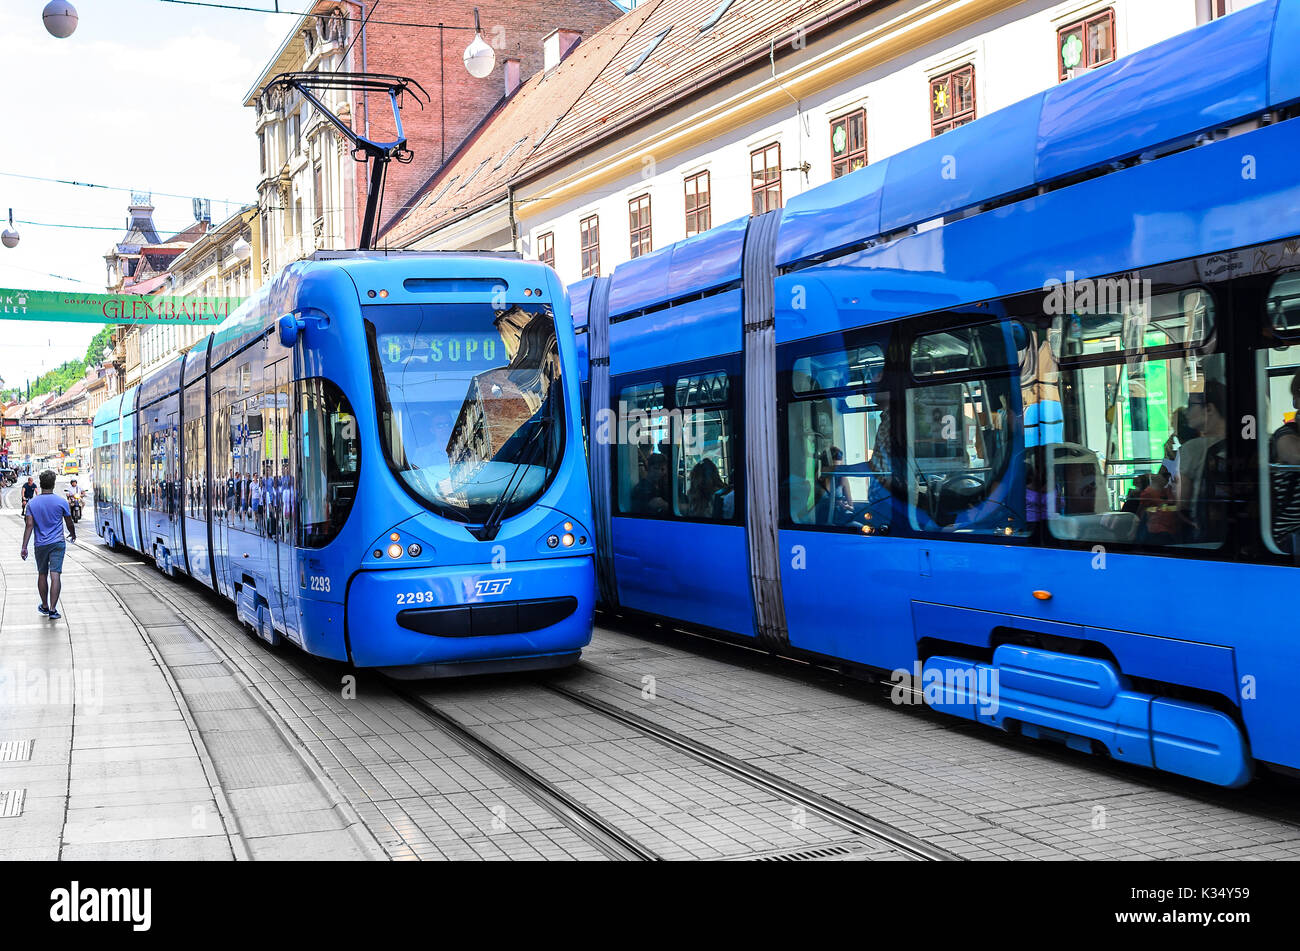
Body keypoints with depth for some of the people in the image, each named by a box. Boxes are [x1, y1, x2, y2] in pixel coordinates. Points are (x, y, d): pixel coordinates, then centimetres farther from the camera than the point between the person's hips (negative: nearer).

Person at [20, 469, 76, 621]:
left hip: (40, 544, 2)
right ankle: (52, 609, -13)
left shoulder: (32, 503, -1)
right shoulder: (61, 502, -5)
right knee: (55, 575, -7)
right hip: (57, 543, -2)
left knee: (42, 575, 17)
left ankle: (45, 606, 28)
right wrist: (73, 534, 26)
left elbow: (29, 525, -7)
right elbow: (69, 523, 5)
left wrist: (24, 547, -6)